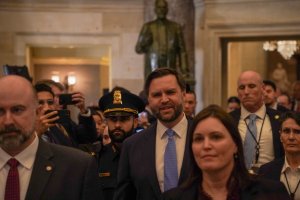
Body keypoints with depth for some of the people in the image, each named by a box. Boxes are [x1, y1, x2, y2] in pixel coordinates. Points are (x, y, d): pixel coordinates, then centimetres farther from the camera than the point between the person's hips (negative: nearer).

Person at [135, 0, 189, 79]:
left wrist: (184, 69, -3)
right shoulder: (148, 27, 6)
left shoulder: (176, 27, 7)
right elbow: (138, 49, 7)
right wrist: (144, 42, -13)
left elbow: (181, 50, 6)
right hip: (152, 71, 0)